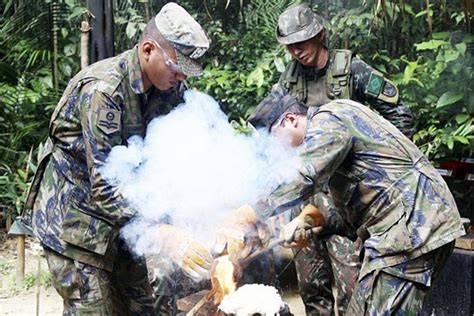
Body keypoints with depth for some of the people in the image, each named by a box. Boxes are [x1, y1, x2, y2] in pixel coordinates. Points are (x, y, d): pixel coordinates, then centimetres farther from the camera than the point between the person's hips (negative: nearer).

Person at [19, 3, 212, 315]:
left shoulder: (172, 88, -4)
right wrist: (164, 235, -38)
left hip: (123, 209, 7)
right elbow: (104, 185, -30)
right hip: (74, 212, -7)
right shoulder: (102, 88, -26)